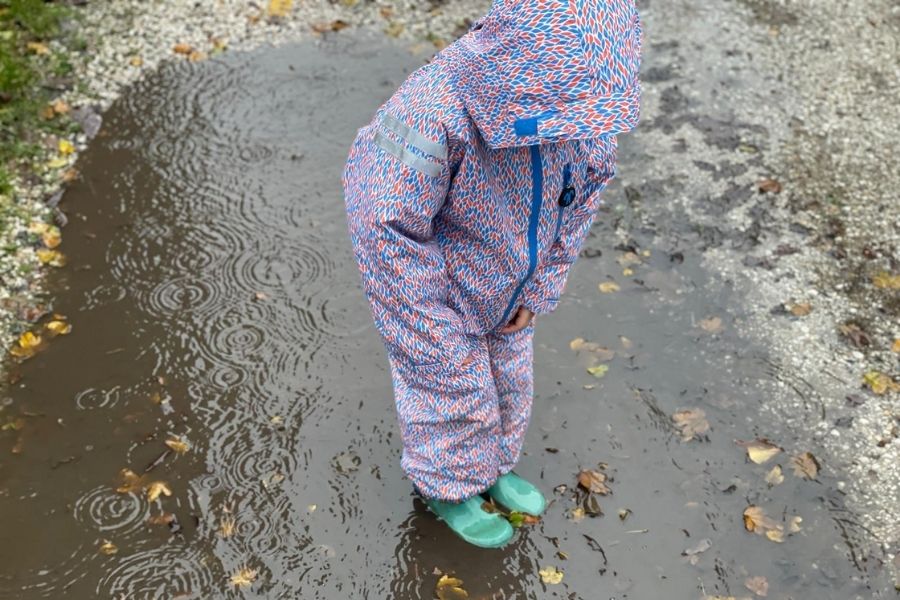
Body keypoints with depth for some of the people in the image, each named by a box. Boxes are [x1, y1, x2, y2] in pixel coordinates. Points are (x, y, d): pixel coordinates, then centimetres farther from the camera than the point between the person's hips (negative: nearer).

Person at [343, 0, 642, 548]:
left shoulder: (572, 90, -22)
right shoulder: (433, 119, -41)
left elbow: (584, 190, -4)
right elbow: (387, 233, -30)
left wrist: (540, 289, -2)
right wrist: (436, 337, -20)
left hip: (507, 283, 6)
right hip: (431, 285, -5)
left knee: (509, 379, 24)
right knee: (452, 393, 13)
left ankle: (494, 466, 52)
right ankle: (449, 489, 43)